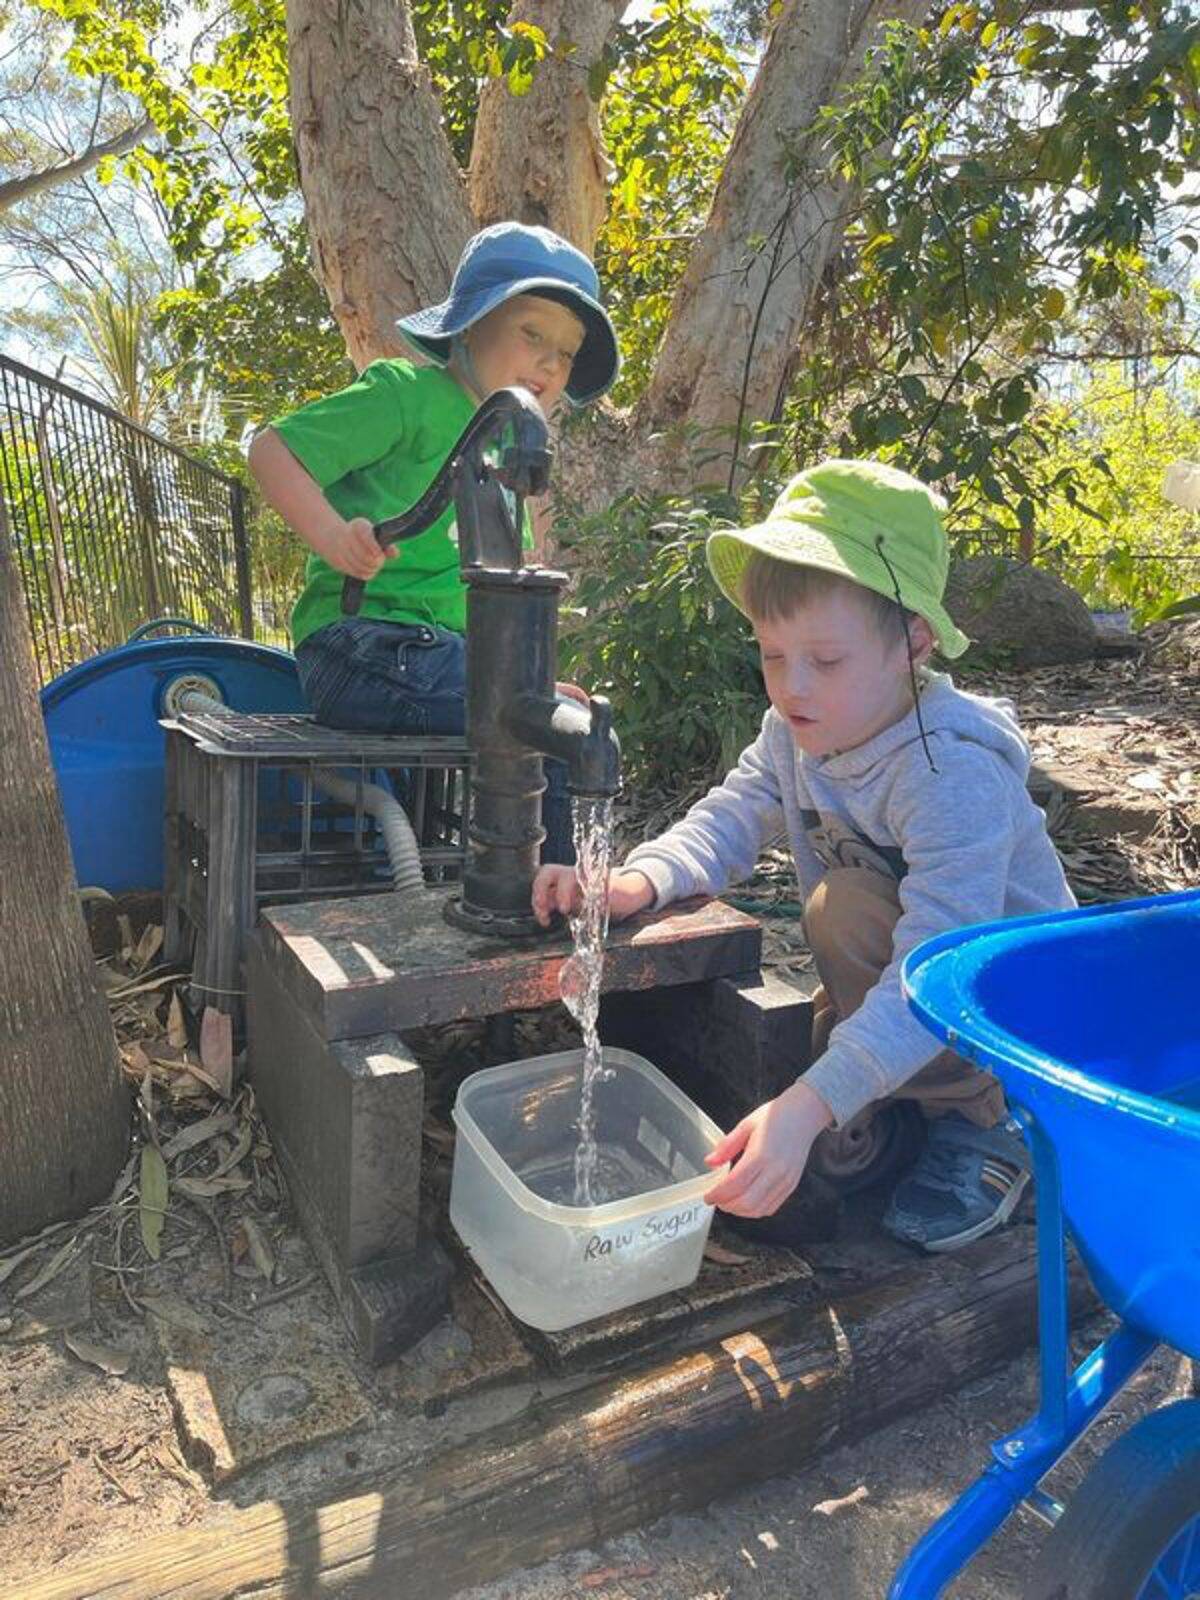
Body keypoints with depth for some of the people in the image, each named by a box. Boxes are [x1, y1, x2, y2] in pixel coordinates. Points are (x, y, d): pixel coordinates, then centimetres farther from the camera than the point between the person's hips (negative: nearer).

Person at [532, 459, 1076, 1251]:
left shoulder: (954, 774, -35)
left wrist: (809, 1105, -50)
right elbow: (731, 818, -9)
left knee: (847, 902, -32)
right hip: (898, 979, 6)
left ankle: (979, 1118, -15)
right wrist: (636, 879, -32)